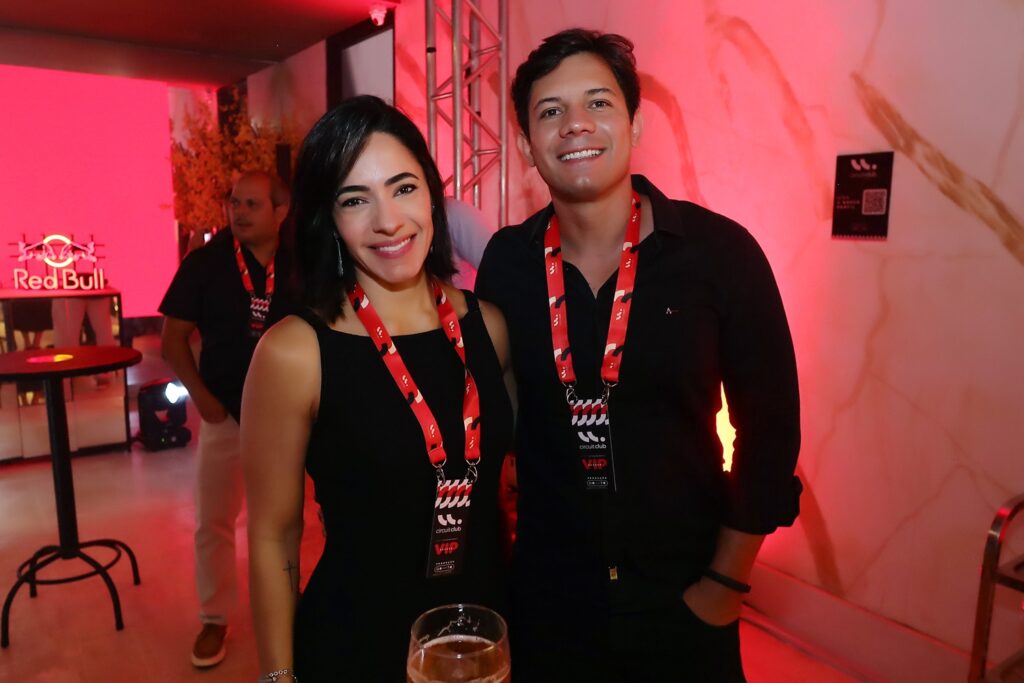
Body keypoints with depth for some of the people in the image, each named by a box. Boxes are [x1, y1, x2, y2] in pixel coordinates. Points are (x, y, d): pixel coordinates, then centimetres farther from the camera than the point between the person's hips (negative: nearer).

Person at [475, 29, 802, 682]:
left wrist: (726, 581, -6)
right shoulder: (506, 262, -7)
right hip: (545, 593, 2)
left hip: (683, 597, -1)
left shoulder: (720, 251, -13)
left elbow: (769, 426, -8)